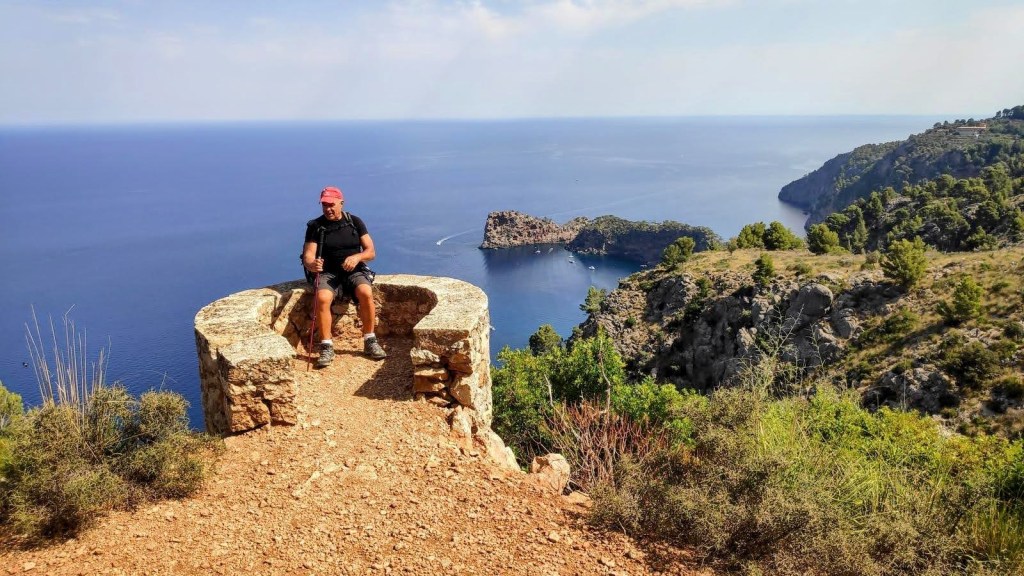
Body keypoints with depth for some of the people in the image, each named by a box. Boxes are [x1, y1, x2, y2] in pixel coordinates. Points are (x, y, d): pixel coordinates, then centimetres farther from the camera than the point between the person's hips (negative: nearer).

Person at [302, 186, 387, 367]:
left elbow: (371, 252, 4)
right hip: (328, 273, 0)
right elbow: (307, 256, -4)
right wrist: (311, 265, -29)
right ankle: (326, 347, -24)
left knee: (366, 293, -31)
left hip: (355, 272, 0)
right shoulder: (315, 226, 2)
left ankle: (370, 342, -17)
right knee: (322, 298, -33)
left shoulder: (355, 222, 5)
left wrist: (357, 257, -18)